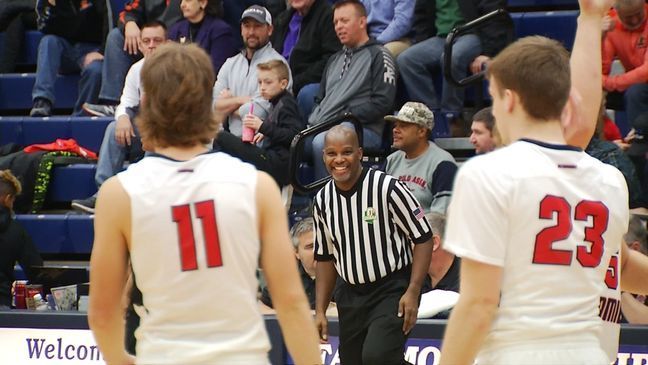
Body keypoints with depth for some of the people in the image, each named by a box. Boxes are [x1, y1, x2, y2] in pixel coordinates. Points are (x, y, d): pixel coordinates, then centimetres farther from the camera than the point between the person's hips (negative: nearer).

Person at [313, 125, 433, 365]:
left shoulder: (387, 188, -15)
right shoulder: (322, 200, 4)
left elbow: (423, 238, -11)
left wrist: (412, 292, -18)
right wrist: (320, 311, 10)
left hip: (392, 292, -6)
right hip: (350, 295, 6)